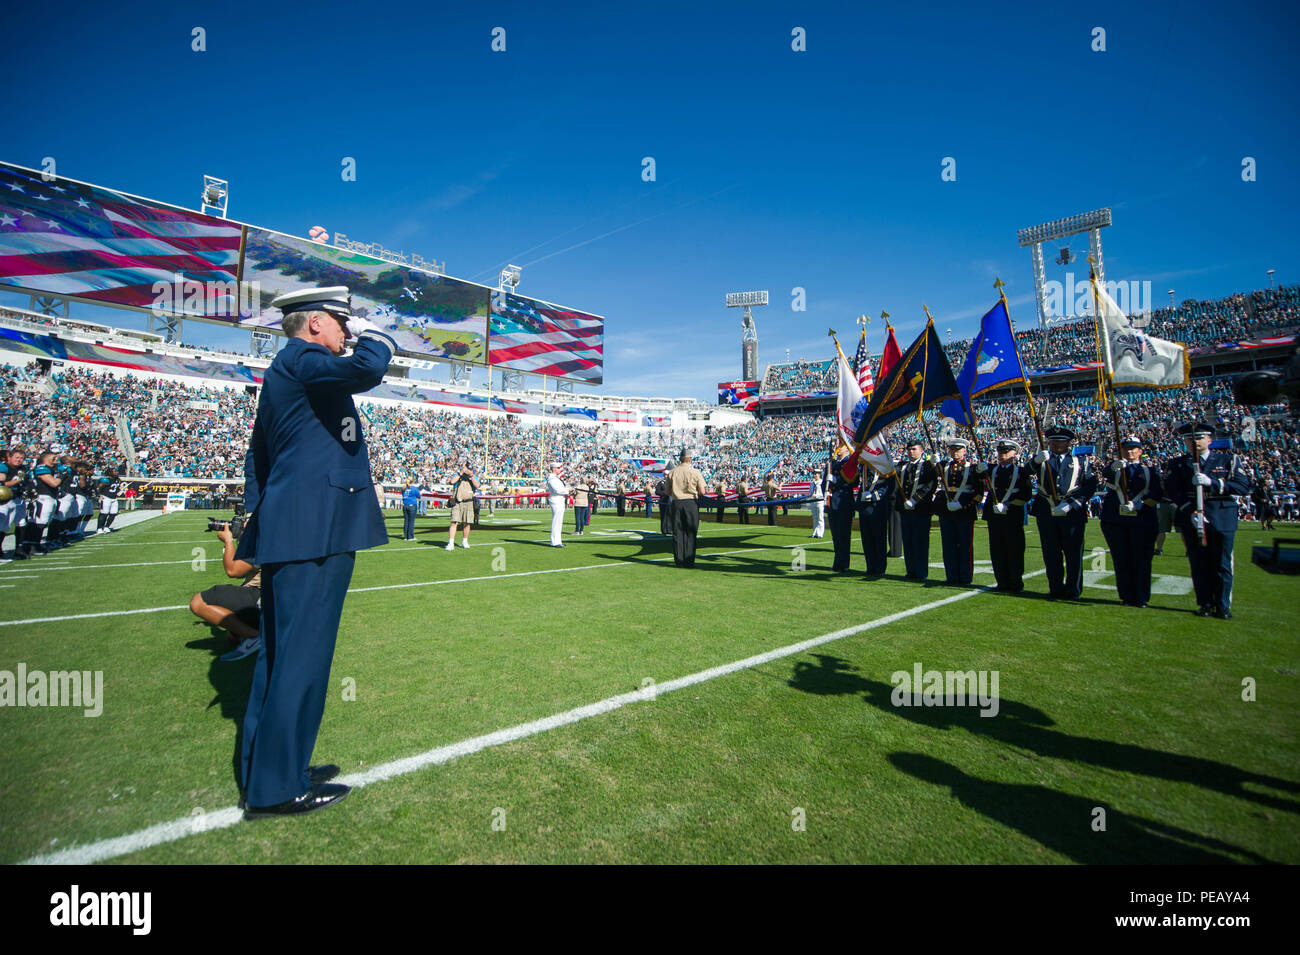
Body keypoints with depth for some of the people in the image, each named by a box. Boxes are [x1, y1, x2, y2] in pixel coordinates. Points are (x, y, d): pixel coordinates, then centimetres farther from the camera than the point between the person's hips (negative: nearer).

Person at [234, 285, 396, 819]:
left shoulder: (285, 369, 22)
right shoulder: (300, 359, -8)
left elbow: (257, 459, 24)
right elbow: (365, 370, -29)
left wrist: (258, 523, 26)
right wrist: (370, 332, -7)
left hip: (287, 531, 11)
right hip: (313, 533, -11)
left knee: (280, 653, 15)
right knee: (302, 655, -3)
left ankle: (266, 770, 28)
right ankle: (276, 789, 7)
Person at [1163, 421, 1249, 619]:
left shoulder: (1228, 459, 9)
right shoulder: (1176, 464, 8)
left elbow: (1244, 485, -2)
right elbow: (1171, 492, -2)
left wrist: (1211, 482, -16)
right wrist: (1191, 512, -15)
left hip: (1222, 519, 0)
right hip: (1191, 521, 0)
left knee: (1222, 565, 4)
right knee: (1199, 565, 5)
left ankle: (1223, 606, 15)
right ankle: (1205, 604, 15)